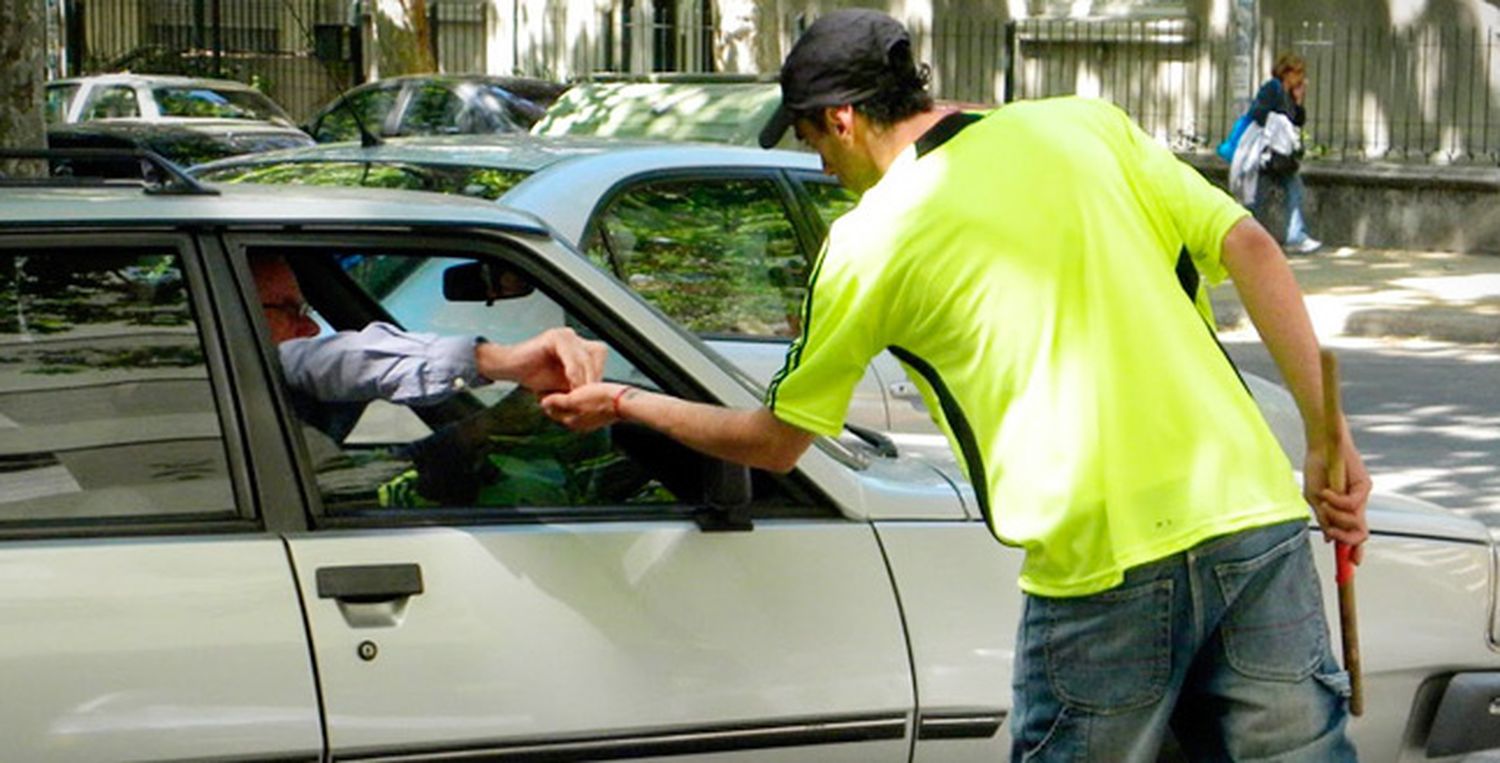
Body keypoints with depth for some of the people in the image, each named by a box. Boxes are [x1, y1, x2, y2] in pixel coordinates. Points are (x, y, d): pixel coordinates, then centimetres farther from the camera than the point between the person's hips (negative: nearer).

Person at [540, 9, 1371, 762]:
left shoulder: (869, 241, 5)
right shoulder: (1086, 124, 13)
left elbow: (775, 444, 15)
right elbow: (1250, 249, 4)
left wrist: (625, 404, 30)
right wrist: (1327, 438, 5)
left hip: (1101, 564, -3)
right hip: (1255, 521, 3)